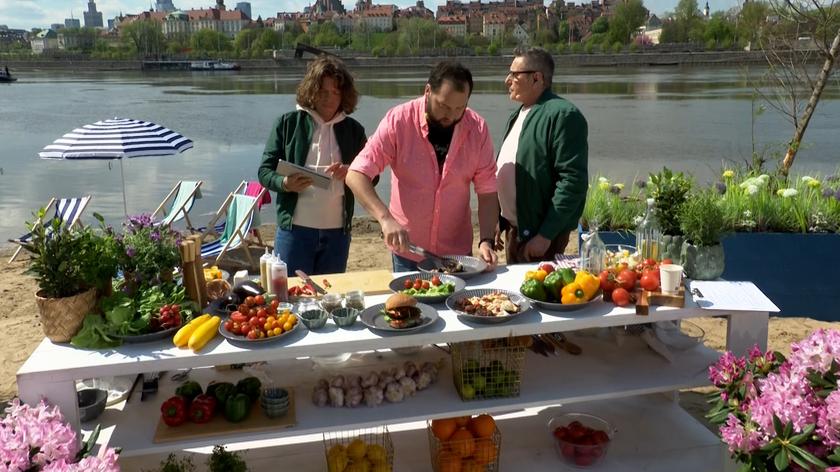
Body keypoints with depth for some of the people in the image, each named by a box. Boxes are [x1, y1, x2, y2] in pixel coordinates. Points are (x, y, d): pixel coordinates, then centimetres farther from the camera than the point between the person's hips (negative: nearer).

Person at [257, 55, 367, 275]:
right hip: (295, 230, -2)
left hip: (337, 232, 3)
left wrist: (351, 172, -13)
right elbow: (264, 171, 0)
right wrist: (285, 183, -21)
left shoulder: (353, 130, 7)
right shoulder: (288, 123, 0)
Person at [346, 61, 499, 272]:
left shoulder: (477, 129, -9)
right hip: (406, 250, -1)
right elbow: (356, 175, -18)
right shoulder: (398, 121, -15)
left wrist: (486, 241, -19)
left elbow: (487, 192, -5)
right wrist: (385, 218, -32)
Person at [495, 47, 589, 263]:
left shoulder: (563, 115, -14)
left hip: (540, 237, -8)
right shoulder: (518, 116, 14)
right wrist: (500, 221, 15)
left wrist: (545, 235, -20)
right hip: (513, 232, 8)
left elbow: (573, 180, -20)